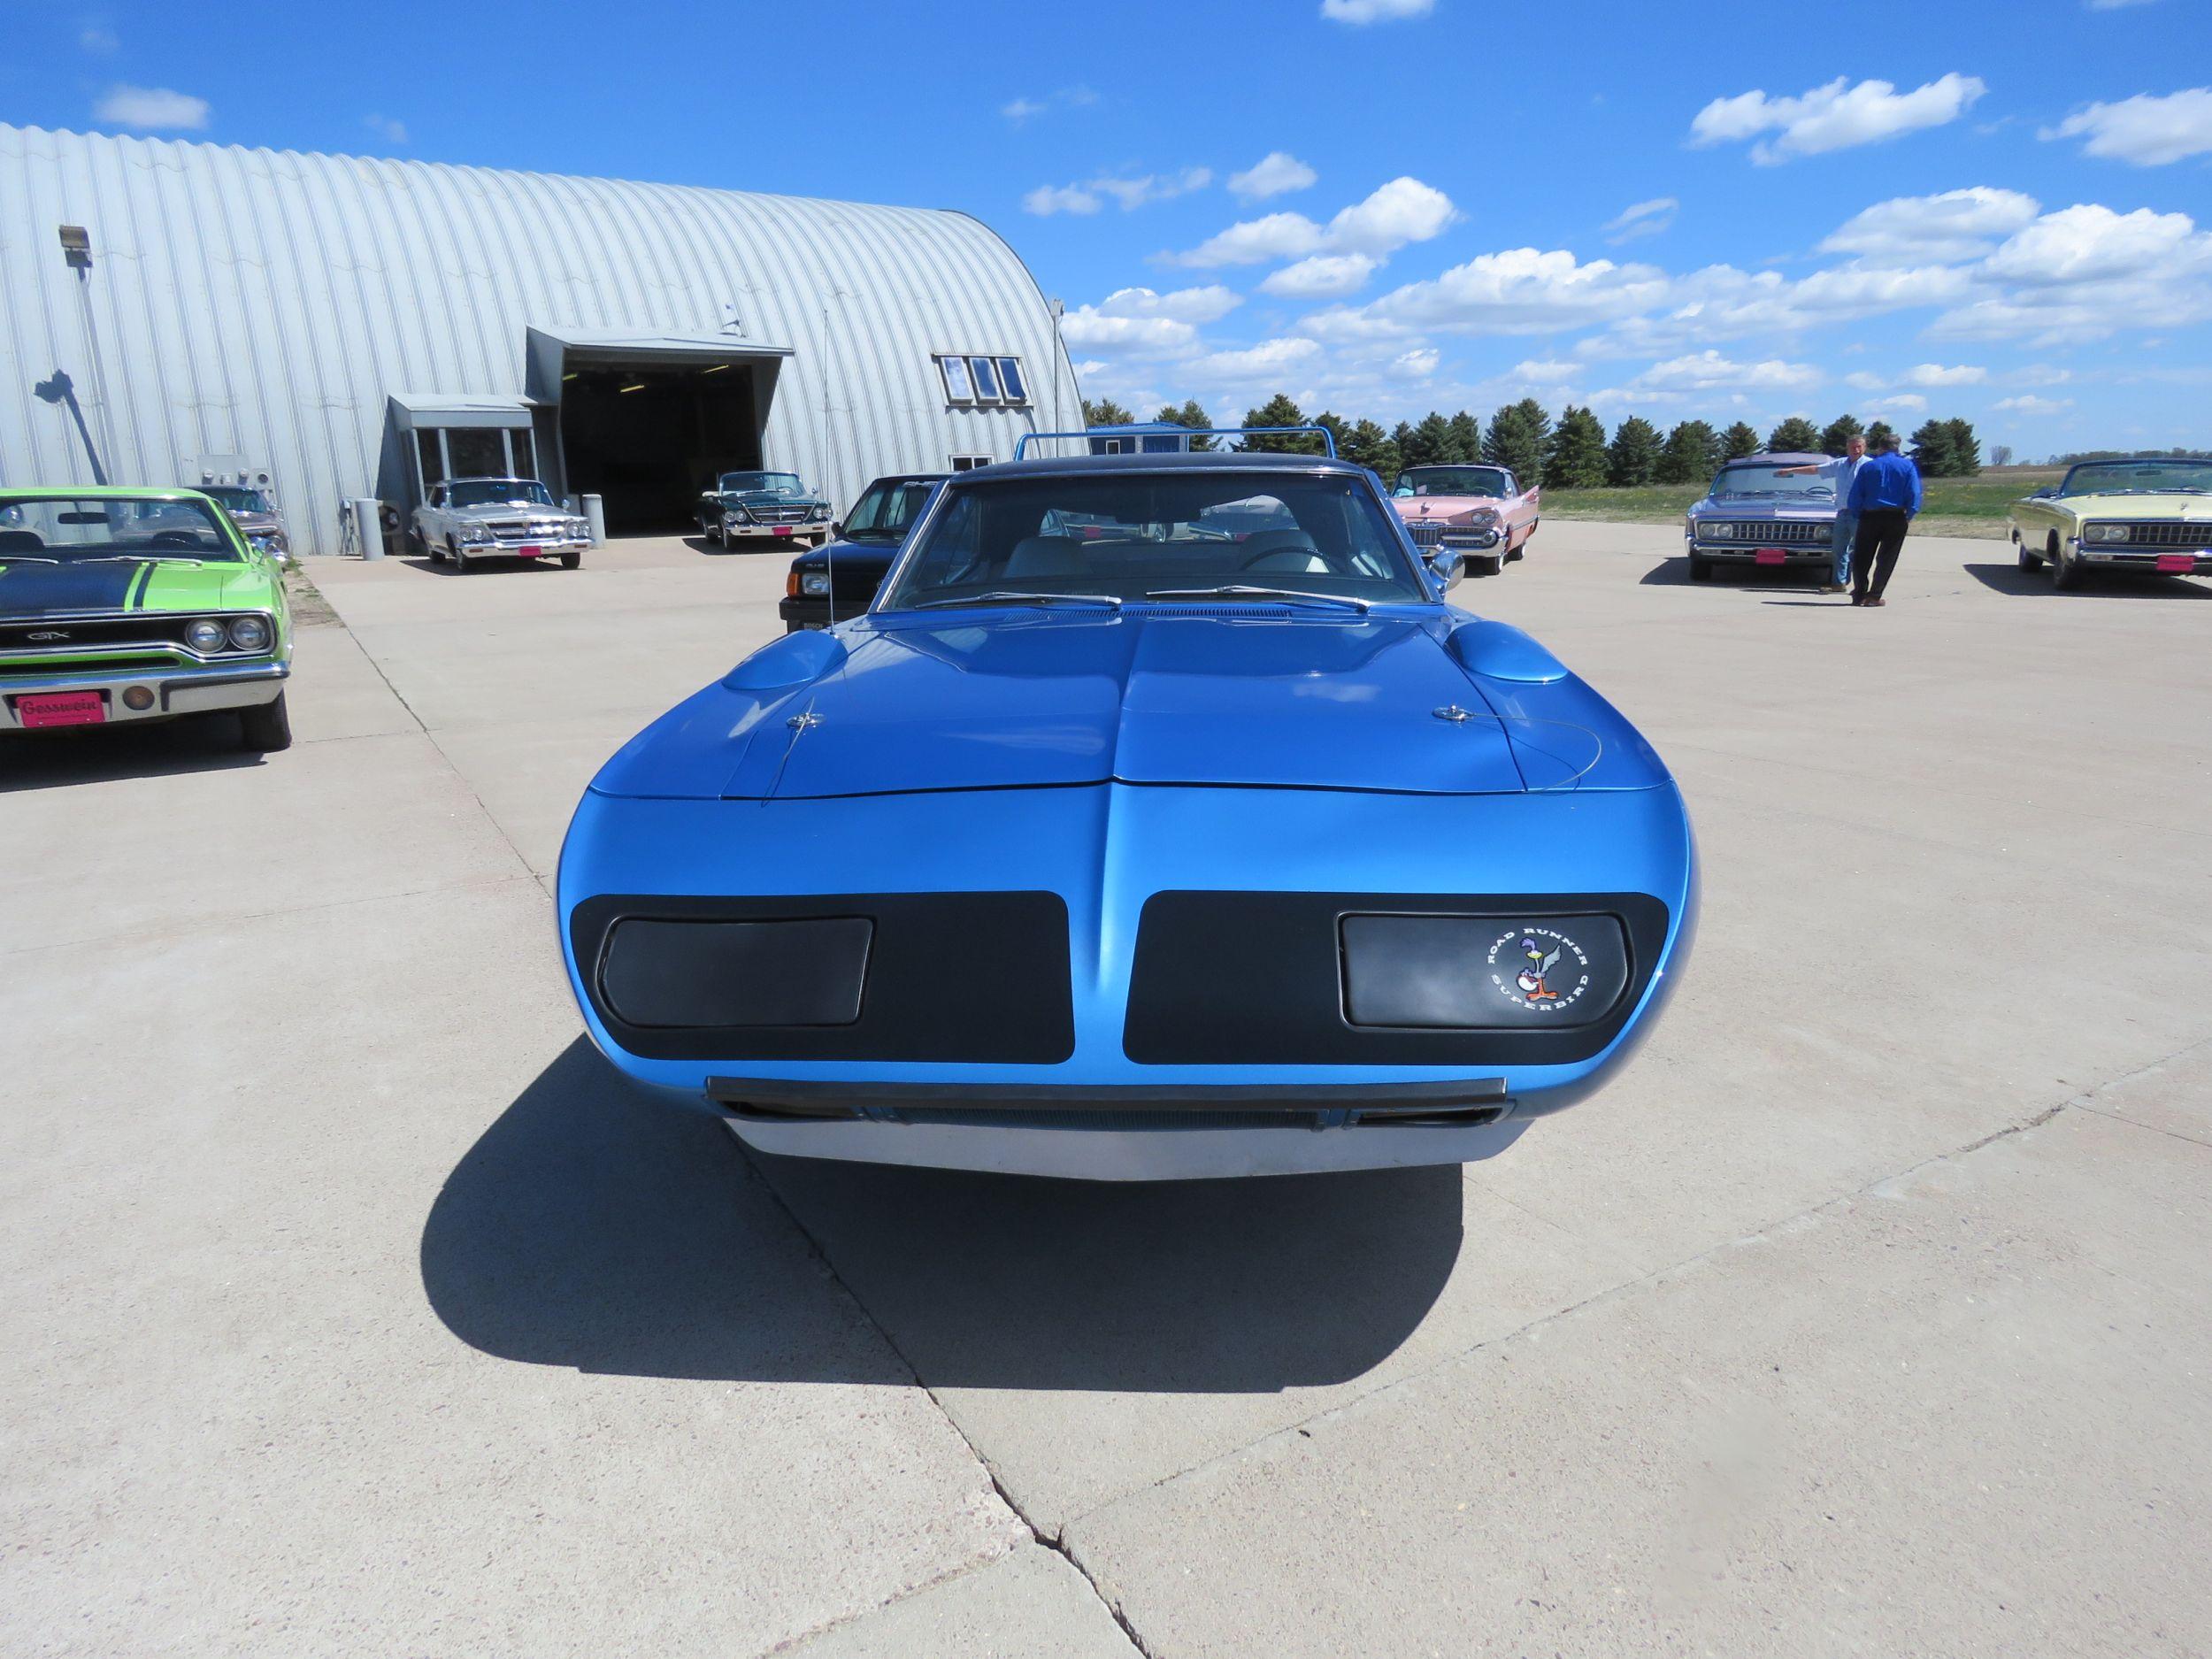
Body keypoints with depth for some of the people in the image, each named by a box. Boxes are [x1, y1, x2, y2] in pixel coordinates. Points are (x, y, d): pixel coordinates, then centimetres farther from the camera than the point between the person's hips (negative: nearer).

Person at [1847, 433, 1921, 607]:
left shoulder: (1867, 467, 6)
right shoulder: (1908, 466, 1)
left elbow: (1855, 495, 0)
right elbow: (1914, 494, -6)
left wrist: (1858, 514, 8)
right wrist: (1909, 516, 4)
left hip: (1869, 517, 1)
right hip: (1896, 518, -1)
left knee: (1862, 558, 8)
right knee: (1886, 559, 6)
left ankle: (1859, 594, 2)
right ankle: (1874, 595, 0)